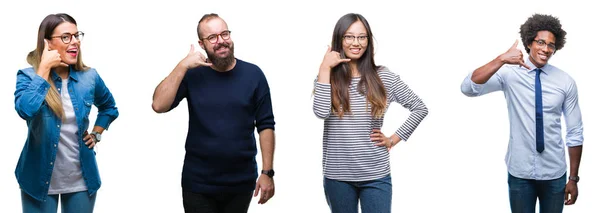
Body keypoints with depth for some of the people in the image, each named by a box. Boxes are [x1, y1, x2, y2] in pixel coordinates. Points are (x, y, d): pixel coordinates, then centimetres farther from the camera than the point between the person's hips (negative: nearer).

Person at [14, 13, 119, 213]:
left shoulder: (90, 77, 1)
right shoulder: (28, 76, -9)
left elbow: (109, 107, 21)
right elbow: (25, 110, -31)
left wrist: (96, 134, 8)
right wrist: (44, 68, -23)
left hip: (81, 180, 3)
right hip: (40, 179, -3)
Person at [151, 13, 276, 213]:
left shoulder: (253, 74, -3)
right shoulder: (193, 74, -3)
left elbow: (265, 125, -2)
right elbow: (159, 105, -14)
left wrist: (267, 172, -6)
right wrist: (183, 66, -19)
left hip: (241, 182, 1)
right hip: (198, 184, 0)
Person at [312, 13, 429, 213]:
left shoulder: (384, 77, 1)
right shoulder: (328, 77, 1)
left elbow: (420, 108, 7)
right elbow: (321, 112, -18)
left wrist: (393, 139, 0)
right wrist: (325, 69, -14)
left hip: (375, 176, 0)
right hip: (337, 176, 1)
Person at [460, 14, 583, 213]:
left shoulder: (565, 82, -4)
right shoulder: (510, 73, -7)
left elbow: (575, 133, 1)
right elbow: (468, 88, -23)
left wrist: (573, 178, 1)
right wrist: (501, 60, -33)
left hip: (554, 174, 1)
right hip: (520, 173, -1)